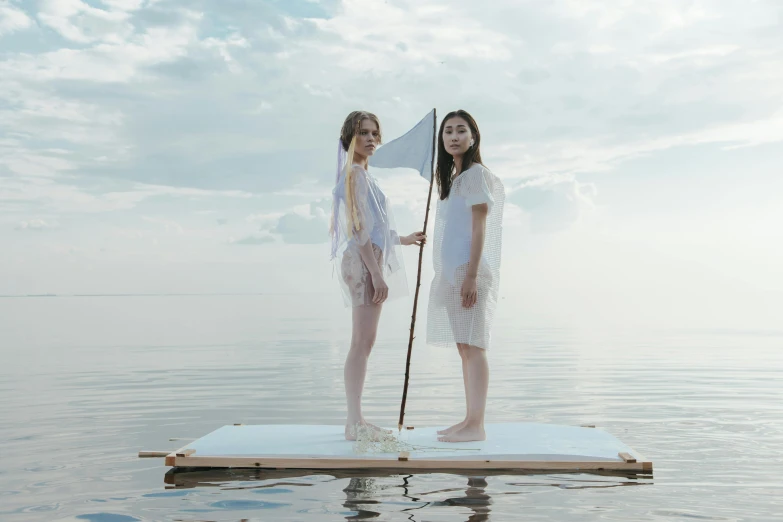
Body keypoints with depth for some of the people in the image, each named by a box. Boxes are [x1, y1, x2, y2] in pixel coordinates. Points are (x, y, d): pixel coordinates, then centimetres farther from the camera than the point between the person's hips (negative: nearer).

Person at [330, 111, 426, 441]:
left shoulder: (361, 173, 21)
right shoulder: (354, 172, -9)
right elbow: (358, 229, -17)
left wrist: (404, 240, 32)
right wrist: (377, 273, -20)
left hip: (370, 262, 10)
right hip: (363, 263, -10)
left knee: (364, 343, 10)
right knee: (362, 343, -11)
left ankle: (356, 419, 15)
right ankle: (354, 423, -8)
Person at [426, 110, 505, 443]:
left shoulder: (477, 174, -5)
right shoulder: (452, 179, 20)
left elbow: (479, 229, -12)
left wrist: (471, 275, -19)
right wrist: (447, 277, 17)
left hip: (468, 271, -9)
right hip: (451, 272, 9)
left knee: (473, 346, -9)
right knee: (464, 347, 9)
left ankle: (476, 425, -7)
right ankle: (469, 420, 14)